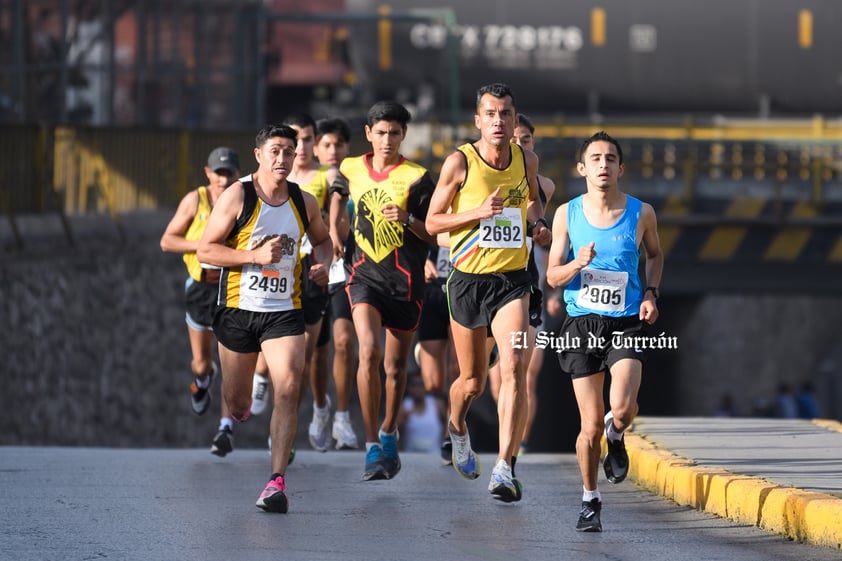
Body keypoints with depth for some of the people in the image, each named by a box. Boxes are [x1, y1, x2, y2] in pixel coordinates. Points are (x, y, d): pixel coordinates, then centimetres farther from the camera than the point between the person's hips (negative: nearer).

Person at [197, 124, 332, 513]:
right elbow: (206, 249, -8)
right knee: (237, 399, 11)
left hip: (285, 311, 1)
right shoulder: (237, 196, -7)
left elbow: (322, 239, 24)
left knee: (288, 389, -18)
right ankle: (238, 413, 52)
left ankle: (277, 481, -19)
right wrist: (255, 255, -20)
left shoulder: (304, 202, 5)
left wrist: (322, 264, 1)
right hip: (239, 308, -1)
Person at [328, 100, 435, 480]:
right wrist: (333, 230, 19)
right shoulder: (352, 170, 3)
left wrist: (408, 220, -22)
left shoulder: (416, 178, -6)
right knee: (368, 352, -20)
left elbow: (434, 233, -4)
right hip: (365, 275, 1)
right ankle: (372, 447, -15)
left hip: (405, 281, -1)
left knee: (395, 365, 10)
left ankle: (388, 434, 36)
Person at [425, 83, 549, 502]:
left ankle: (505, 468, -22)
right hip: (468, 279, -1)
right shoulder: (460, 162, -7)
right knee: (472, 381, 10)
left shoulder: (527, 161, 3)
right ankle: (456, 428, 46)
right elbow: (432, 221, -4)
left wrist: (536, 221, 4)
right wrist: (479, 212, -19)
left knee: (513, 368, -19)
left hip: (512, 280, 1)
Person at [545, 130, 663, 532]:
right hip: (582, 322, 0)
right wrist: (577, 264, -17)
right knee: (590, 426, -1)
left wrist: (650, 293, 4)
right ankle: (590, 500, 20)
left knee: (622, 407, -22)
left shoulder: (641, 213, 0)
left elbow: (655, 254, 20)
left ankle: (616, 436, 15)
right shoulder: (567, 214, 0)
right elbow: (552, 276, 3)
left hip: (626, 322, 0)